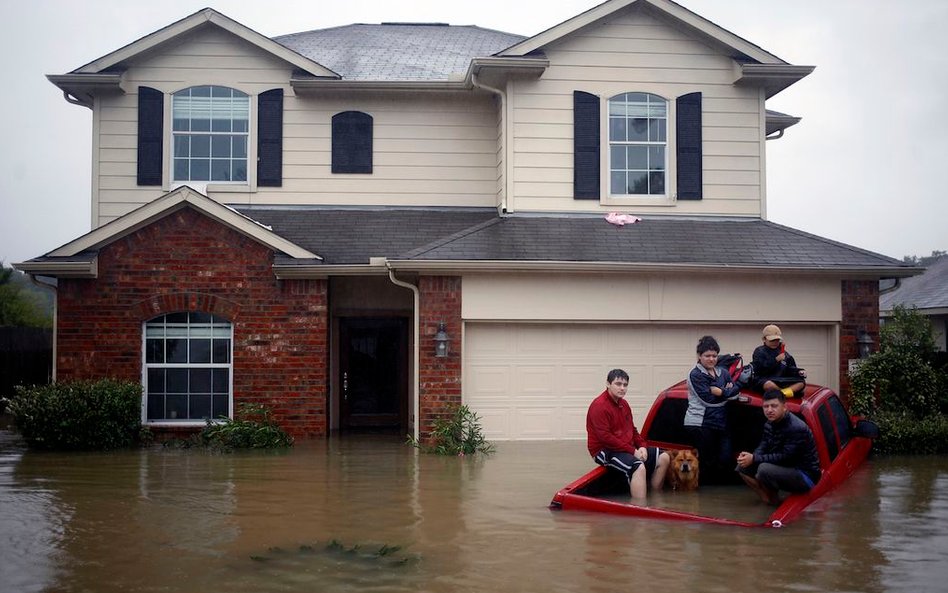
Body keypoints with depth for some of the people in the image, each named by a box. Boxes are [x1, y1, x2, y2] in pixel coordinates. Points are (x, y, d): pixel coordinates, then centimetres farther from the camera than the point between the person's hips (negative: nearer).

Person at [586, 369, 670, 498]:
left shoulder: (623, 404, 14)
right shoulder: (599, 406, -16)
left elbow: (632, 429, 21)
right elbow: (605, 437, -23)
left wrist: (642, 446, 0)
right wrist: (632, 451, -20)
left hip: (628, 448, 10)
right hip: (605, 451, -10)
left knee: (663, 457, 5)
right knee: (639, 467, -34)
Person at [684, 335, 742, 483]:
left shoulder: (723, 372, 19)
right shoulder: (695, 375, -1)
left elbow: (736, 391, 7)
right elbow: (707, 399, -11)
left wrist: (721, 392, -10)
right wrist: (727, 392, -2)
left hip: (720, 424, 6)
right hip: (699, 424, -6)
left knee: (726, 460, -5)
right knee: (707, 461, -7)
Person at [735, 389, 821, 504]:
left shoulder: (797, 428, -25)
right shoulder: (770, 425, 3)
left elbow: (785, 457, -27)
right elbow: (762, 447, 3)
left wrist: (754, 459, -26)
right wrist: (750, 457, -21)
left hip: (806, 476, -9)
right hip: (784, 468, 9)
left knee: (764, 469, -33)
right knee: (743, 466, 0)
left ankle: (774, 499, -6)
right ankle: (768, 499, -3)